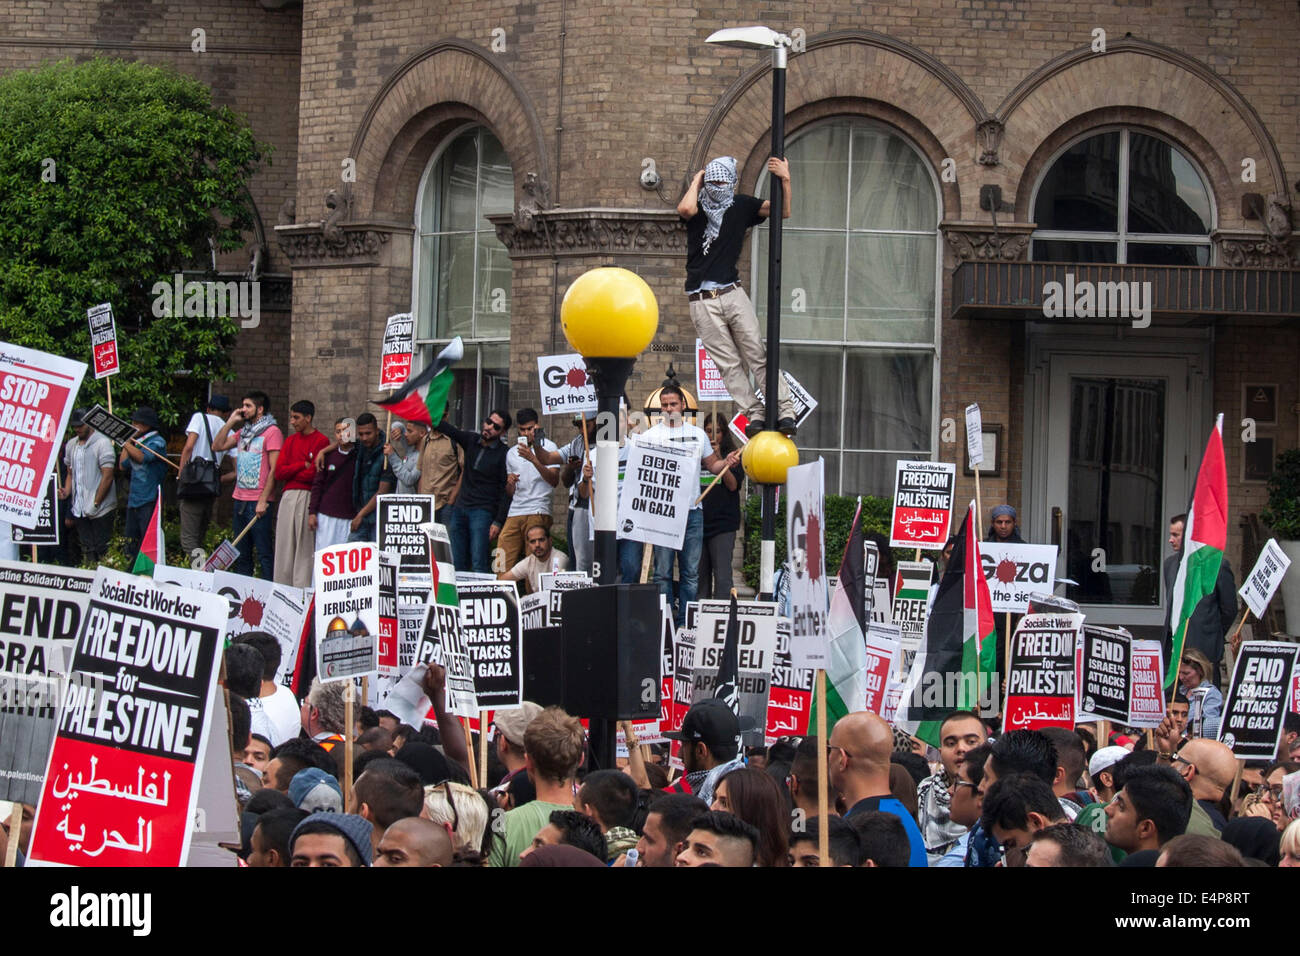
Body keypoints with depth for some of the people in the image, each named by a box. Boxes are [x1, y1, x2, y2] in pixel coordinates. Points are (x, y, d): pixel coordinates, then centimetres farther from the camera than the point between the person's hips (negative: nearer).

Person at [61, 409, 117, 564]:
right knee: (87, 552, 9)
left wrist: (95, 503, -15)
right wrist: (66, 491, -1)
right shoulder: (71, 445, 13)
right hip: (79, 510, 6)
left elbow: (107, 476, -12)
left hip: (100, 510, -6)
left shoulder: (102, 443, -8)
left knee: (102, 553, -4)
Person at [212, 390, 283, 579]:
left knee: (264, 553, -7)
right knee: (241, 553, 9)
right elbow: (217, 446, 16)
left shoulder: (272, 432, -7)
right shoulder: (243, 432, 17)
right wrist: (230, 422, 8)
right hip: (240, 500, 8)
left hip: (259, 502, -8)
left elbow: (275, 469, -12)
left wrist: (263, 500, -17)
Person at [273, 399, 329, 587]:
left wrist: (290, 473, 1)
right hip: (287, 497, 6)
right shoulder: (291, 441, 18)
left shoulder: (321, 441, -2)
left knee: (304, 548, -7)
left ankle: (302, 590, -7)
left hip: (307, 497, -6)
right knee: (284, 547, 3)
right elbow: (279, 471, 8)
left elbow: (314, 474, -11)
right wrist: (303, 465, -4)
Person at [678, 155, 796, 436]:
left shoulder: (742, 205, 7)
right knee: (729, 364, -3)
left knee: (758, 355, -4)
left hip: (733, 294, 1)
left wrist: (785, 180, -13)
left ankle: (785, 411, -8)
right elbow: (685, 209, -23)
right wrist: (696, 181, -7)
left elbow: (783, 211, 1)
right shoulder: (699, 205, 2)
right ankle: (755, 415, -2)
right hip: (703, 302, -1)